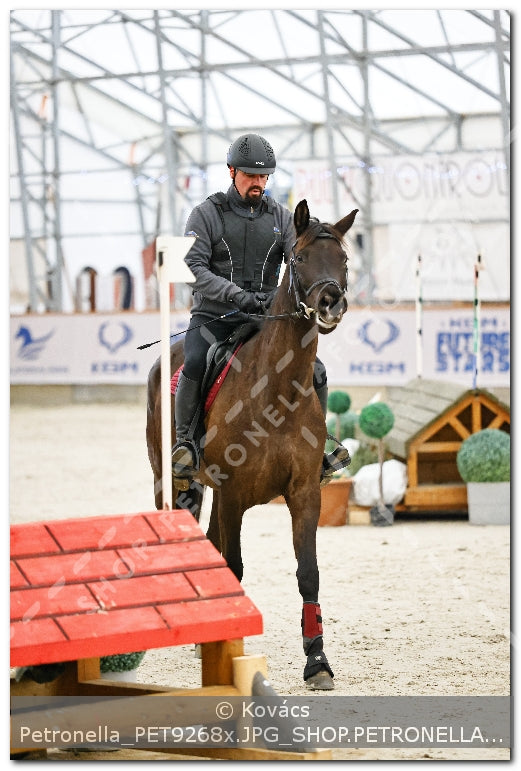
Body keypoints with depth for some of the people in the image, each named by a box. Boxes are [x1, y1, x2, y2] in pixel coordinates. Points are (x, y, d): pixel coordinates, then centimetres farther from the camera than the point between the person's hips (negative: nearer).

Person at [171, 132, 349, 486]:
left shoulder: (281, 217, 10)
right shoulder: (207, 214, 0)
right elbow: (194, 267, -10)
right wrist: (235, 294, -25)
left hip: (266, 318, 3)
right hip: (214, 316, -3)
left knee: (315, 372, -12)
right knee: (195, 364, -33)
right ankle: (185, 442, -17)